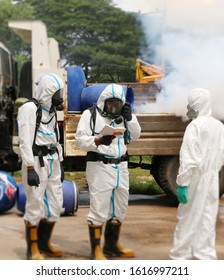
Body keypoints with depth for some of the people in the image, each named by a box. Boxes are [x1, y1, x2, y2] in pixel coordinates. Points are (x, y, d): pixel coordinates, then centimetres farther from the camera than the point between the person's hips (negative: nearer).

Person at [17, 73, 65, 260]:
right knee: (35, 206, -3)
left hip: (52, 161, 8)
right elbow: (25, 141, -16)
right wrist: (30, 169, -20)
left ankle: (44, 243, 24)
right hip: (36, 161, -8)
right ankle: (33, 249, 8)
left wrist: (60, 164, 18)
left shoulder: (51, 111, 15)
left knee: (56, 205, 10)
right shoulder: (29, 109, -10)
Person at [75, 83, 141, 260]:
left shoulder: (123, 115, 14)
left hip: (121, 167, 6)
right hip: (99, 167, -6)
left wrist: (130, 118, -2)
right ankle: (96, 250, 3)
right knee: (99, 208, -5)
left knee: (119, 208, 14)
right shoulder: (91, 115, -3)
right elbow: (80, 140, -9)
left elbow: (135, 136, 12)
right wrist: (98, 141, -25)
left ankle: (112, 245, 29)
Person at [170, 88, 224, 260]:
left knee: (188, 218, 2)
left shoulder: (195, 126, -14)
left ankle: (181, 255, 9)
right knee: (208, 217, 11)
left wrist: (182, 183, -17)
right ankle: (205, 254, 16)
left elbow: (189, 158, -19)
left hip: (196, 178, -6)